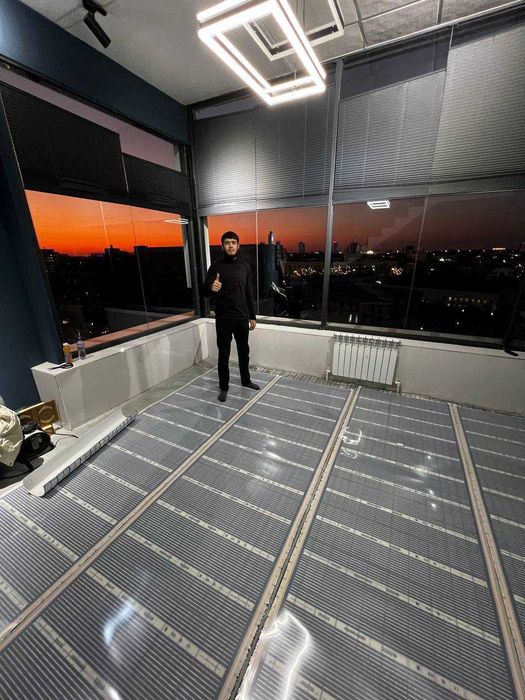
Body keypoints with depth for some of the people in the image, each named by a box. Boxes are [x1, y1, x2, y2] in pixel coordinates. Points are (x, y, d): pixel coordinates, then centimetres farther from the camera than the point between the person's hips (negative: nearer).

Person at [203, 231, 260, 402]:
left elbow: (249, 293, 9)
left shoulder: (245, 266, 5)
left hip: (242, 318, 3)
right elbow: (205, 292, -5)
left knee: (244, 352, 16)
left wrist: (252, 316, 8)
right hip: (223, 319, -3)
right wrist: (211, 288, -30)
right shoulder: (216, 266, -4)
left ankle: (246, 380, 36)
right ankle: (224, 387, 22)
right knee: (224, 355, 6)